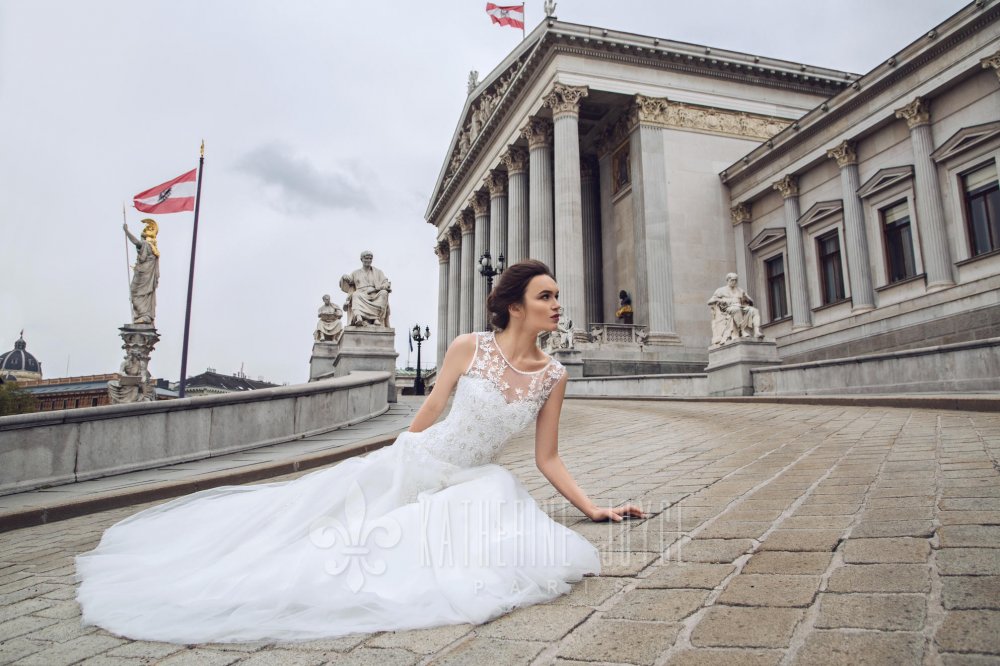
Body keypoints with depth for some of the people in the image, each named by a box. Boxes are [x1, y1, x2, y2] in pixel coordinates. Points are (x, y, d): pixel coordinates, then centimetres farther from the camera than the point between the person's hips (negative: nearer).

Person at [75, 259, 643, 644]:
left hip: (470, 485, 3)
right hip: (410, 465, -2)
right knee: (313, 520, -3)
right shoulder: (469, 347, -12)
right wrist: (393, 464, 7)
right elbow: (429, 412, -1)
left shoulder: (553, 377, -5)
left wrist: (594, 507, -5)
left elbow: (548, 459, 1)